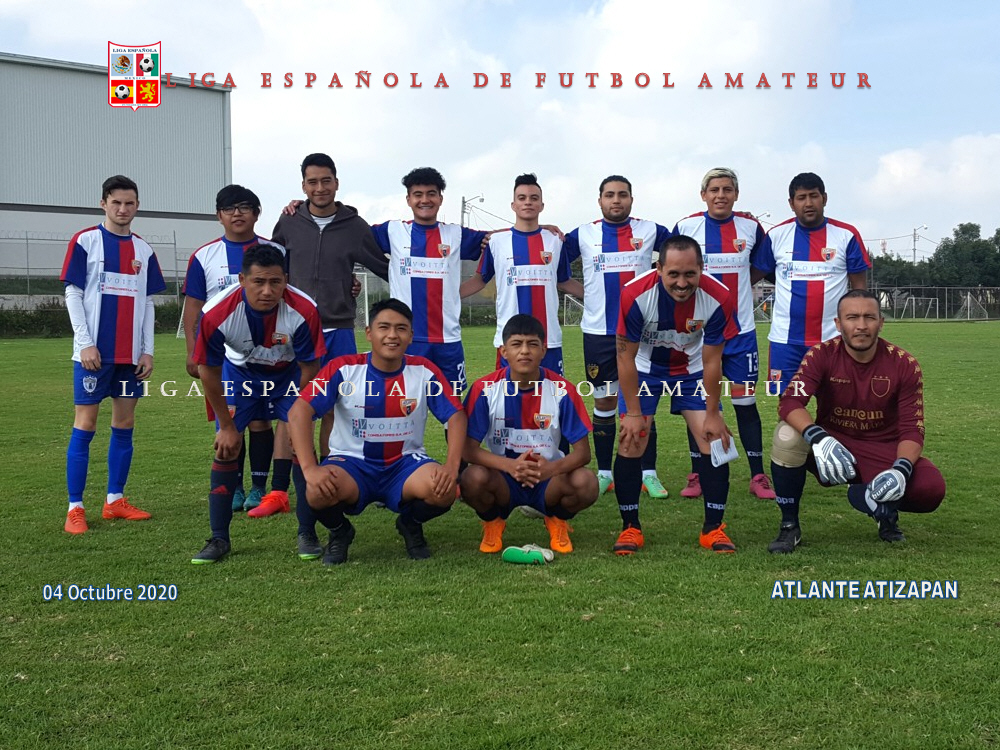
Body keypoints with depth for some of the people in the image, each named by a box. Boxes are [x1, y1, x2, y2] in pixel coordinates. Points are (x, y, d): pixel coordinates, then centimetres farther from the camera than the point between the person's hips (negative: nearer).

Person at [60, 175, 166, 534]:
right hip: (94, 351, -5)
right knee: (85, 425, -3)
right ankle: (75, 508, 1)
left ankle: (115, 500, 17)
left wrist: (147, 350, 7)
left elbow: (147, 302, 13)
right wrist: (85, 342, -12)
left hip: (131, 353, 5)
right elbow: (72, 294, -4)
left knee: (125, 425, 8)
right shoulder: (85, 241, -2)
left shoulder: (143, 250, 11)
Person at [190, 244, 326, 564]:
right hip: (240, 373, 1)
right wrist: (227, 425, -9)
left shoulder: (303, 310, -33)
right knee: (226, 447, -6)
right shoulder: (217, 313, -32)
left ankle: (308, 534, 3)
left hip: (290, 374, -1)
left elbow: (309, 367, -17)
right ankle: (219, 539, 7)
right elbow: (209, 370, -16)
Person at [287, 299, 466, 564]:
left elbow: (456, 416, -4)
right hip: (352, 462, -1)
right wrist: (309, 468, -29)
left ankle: (411, 525, 8)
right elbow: (299, 412, -16)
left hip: (406, 462, 1)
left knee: (445, 488, -30)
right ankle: (339, 532, 5)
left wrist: (452, 467, -21)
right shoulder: (344, 368, -10)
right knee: (320, 491, -34)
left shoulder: (424, 371, -5)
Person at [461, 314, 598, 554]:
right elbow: (469, 449, -16)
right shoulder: (484, 389, -14)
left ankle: (557, 521, 7)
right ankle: (492, 523, 4)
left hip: (549, 476, 1)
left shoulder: (562, 390, -12)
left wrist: (551, 468, -34)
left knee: (586, 483, -30)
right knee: (473, 478, -33)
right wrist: (510, 465, -33)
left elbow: (582, 452, -12)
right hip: (503, 477, 0)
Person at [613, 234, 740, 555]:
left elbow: (711, 361, -15)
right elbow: (626, 356, -20)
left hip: (692, 369, 1)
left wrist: (713, 414, -10)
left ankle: (714, 528, 5)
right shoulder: (635, 295, -32)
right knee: (631, 442, -10)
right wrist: (633, 412, -17)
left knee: (714, 439, -7)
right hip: (645, 369, -1)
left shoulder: (718, 298, -27)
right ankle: (630, 527, 5)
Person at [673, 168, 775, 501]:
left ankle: (758, 476, 11)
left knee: (746, 402, 3)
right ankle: (697, 476, 16)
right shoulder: (686, 227, -2)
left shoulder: (751, 227, 2)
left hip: (740, 332, 1)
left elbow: (760, 269, 17)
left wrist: (737, 286, 8)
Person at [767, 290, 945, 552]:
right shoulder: (822, 355, -12)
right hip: (831, 443, -1)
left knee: (932, 489, -27)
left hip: (883, 450, 1)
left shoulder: (904, 364, -9)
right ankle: (789, 527, -13)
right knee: (788, 435, -33)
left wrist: (901, 469, -31)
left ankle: (882, 506, 10)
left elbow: (912, 429, -10)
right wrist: (818, 438, -46)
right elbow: (789, 402, -26)